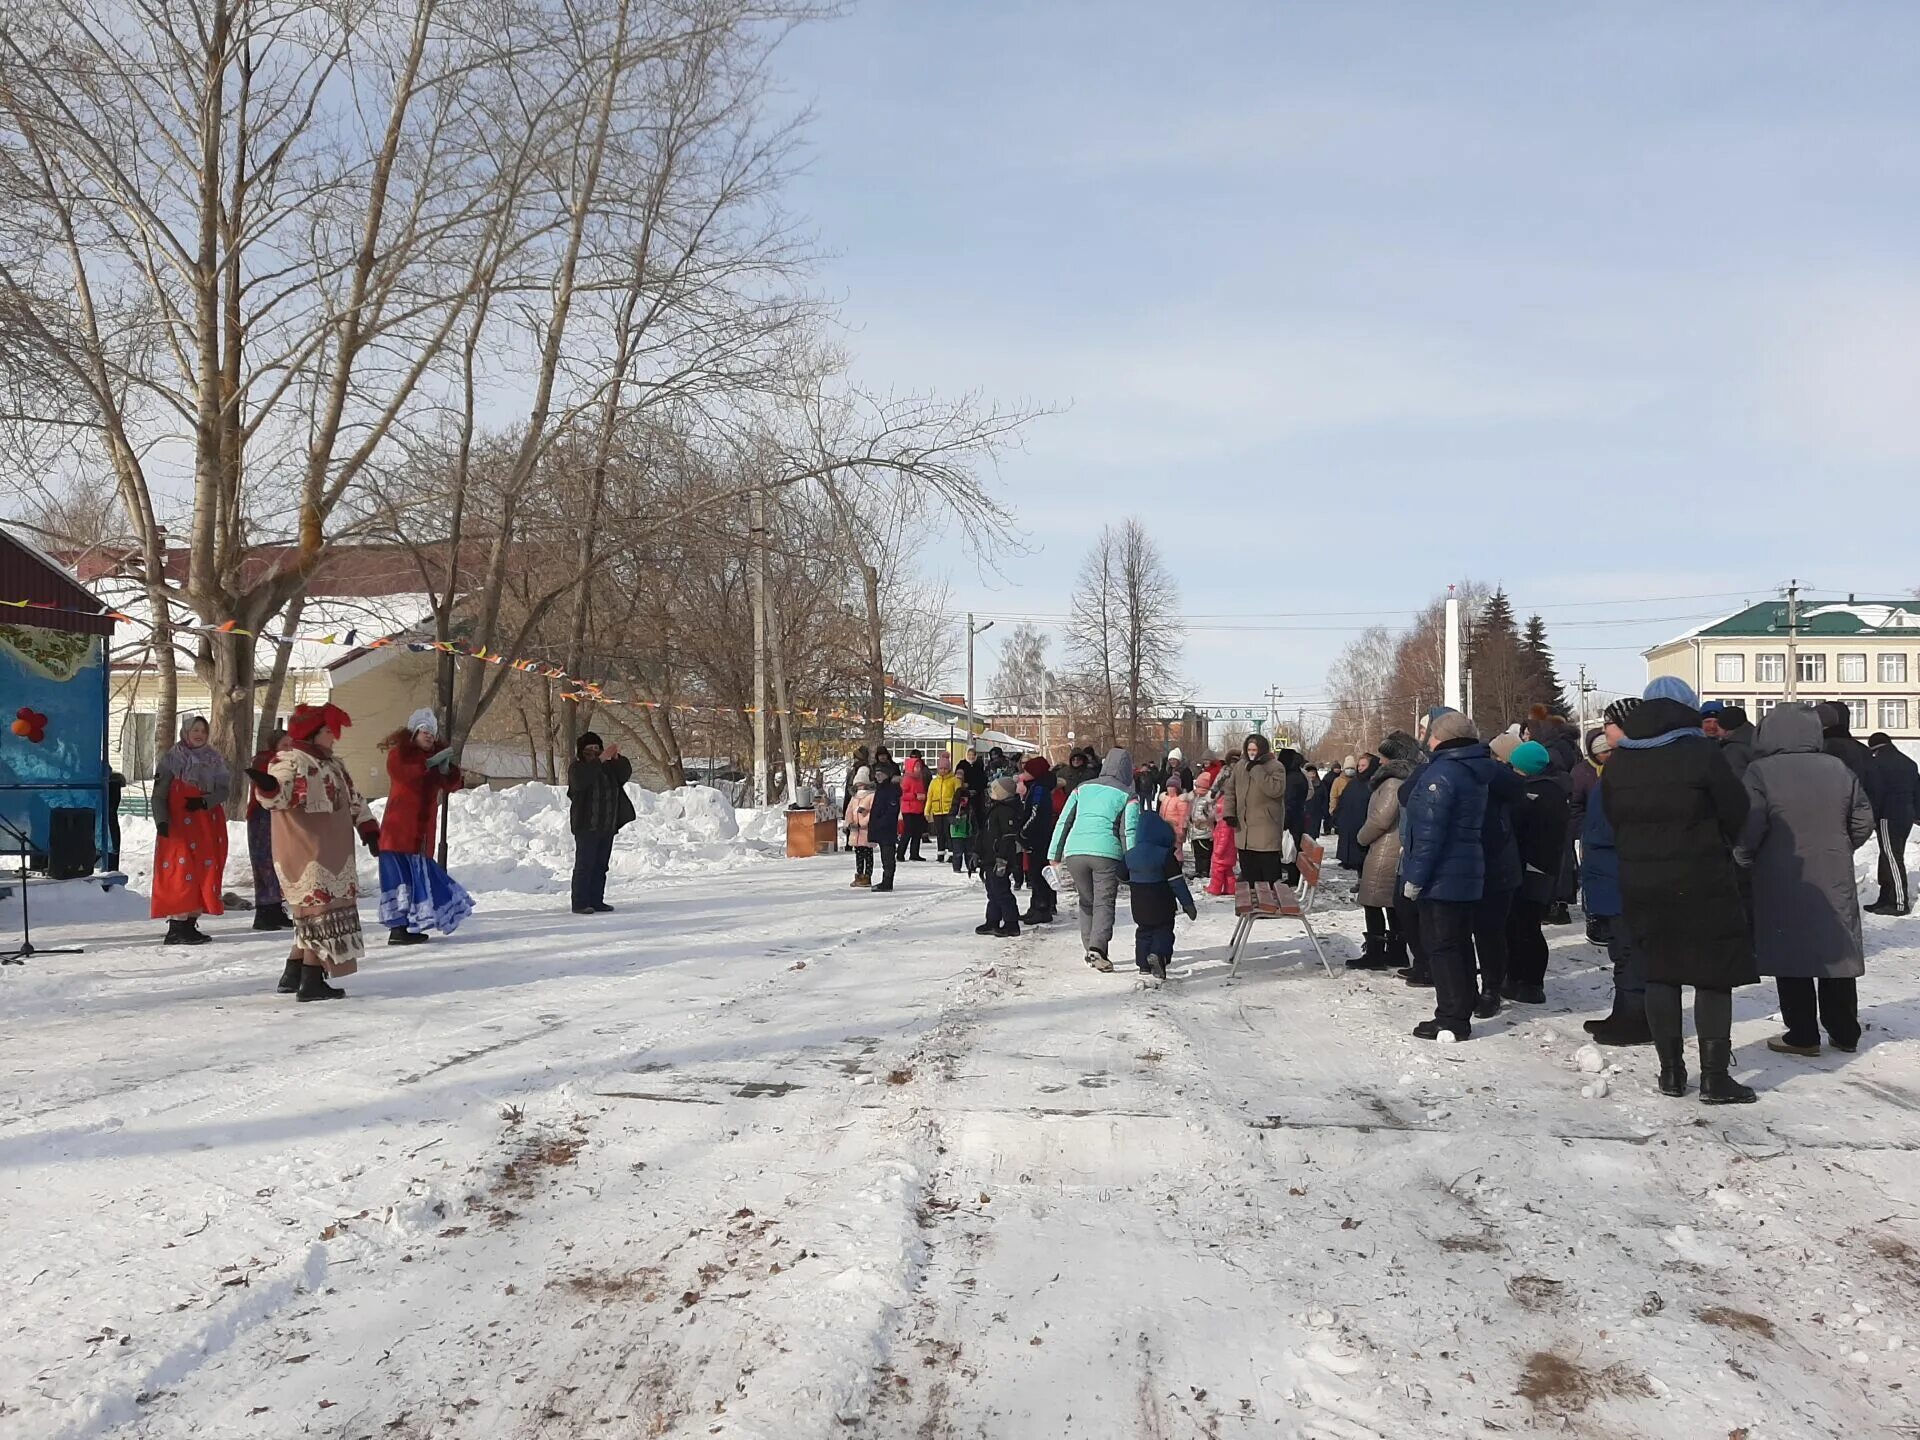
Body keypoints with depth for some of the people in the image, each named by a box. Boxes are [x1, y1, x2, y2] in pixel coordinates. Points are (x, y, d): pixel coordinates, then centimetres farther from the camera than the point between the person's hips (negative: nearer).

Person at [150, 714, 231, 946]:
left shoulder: (215, 759, 12)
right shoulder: (172, 759, 1)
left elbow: (223, 790, 5)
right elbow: (159, 795, -3)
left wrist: (204, 802, -14)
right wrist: (161, 820, -17)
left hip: (209, 828, 4)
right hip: (178, 826, -4)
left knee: (205, 874, 1)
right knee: (180, 873, -11)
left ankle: (191, 924, 8)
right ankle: (177, 928, -12)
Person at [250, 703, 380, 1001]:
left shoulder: (334, 764, 18)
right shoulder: (288, 760, -9)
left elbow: (353, 800, 21)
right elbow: (279, 797, -25)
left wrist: (369, 830, 11)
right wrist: (268, 786, -46)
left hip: (334, 853, 9)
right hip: (306, 854, -9)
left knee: (315, 915, 13)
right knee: (322, 911, -9)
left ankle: (293, 975, 23)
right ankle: (311, 982, -4)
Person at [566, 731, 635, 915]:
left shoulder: (608, 767, 14)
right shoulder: (576, 767, -4)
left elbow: (625, 773, 2)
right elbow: (581, 779, -26)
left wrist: (617, 758, -16)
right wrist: (601, 759, -33)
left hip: (607, 827, 6)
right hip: (586, 826, -6)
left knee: (601, 865, 8)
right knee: (584, 865, -7)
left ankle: (597, 901, 13)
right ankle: (580, 903, -7)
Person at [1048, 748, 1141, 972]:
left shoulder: (1082, 789, 17)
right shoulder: (1127, 796, 9)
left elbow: (1064, 822, 13)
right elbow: (1129, 832, 0)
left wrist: (1054, 856, 13)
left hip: (1074, 852, 3)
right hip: (1107, 853, -3)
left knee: (1086, 902, 17)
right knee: (1104, 903, -2)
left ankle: (1090, 949, 15)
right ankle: (1097, 948, -22)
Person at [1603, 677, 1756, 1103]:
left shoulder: (1617, 762, 4)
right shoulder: (1701, 753, -12)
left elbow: (1612, 819, 8)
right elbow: (1737, 812, -6)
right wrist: (1718, 847, 12)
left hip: (1641, 884, 5)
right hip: (1702, 883, -5)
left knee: (1660, 971, 13)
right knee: (1714, 974, 4)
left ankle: (1671, 1070, 15)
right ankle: (1715, 1076, 3)